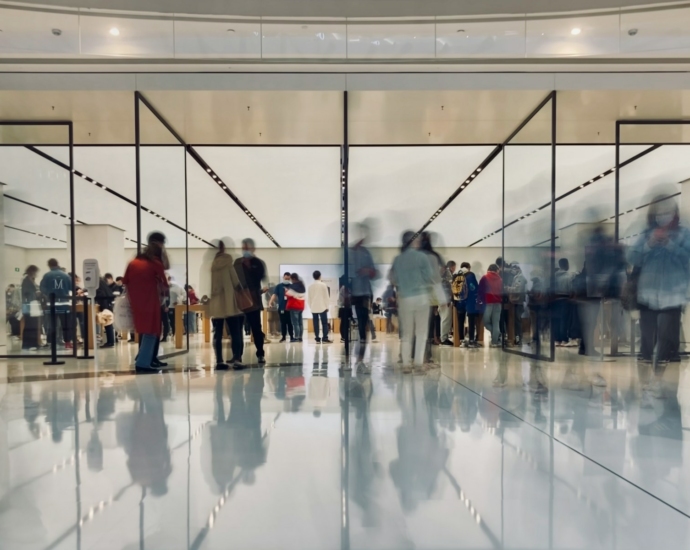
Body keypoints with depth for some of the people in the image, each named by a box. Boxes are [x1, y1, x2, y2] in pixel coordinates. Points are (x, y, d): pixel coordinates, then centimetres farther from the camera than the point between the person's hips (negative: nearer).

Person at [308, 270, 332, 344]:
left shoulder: (310, 286, 4)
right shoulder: (323, 285, -6)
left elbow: (309, 297, 7)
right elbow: (326, 296, -4)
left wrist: (310, 306, 14)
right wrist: (327, 306, 3)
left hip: (313, 307, 3)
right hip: (322, 307, -3)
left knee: (316, 324, 4)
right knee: (324, 323, -1)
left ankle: (317, 339, 3)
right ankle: (325, 339, -6)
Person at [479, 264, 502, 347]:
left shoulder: (484, 278, 2)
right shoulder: (500, 279, 10)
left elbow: (480, 291, -3)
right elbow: (502, 291, 10)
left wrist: (482, 300, 4)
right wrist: (501, 301, 17)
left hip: (488, 302, -3)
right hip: (498, 303, 3)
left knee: (486, 321, 11)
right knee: (496, 323, 5)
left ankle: (496, 334, 3)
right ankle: (495, 342, 5)